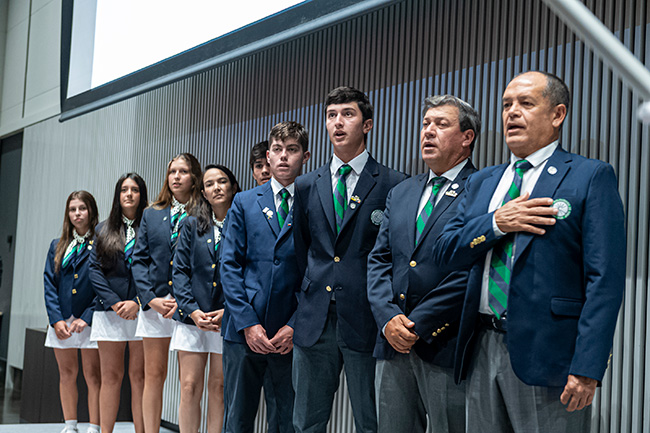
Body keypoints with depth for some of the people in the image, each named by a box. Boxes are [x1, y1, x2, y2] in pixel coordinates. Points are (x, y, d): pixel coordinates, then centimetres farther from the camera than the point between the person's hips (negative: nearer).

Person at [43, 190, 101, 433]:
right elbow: (49, 284, 7)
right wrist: (56, 319, -6)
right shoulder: (58, 246, 13)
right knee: (67, 374, 9)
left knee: (93, 375, -3)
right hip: (61, 319, 4)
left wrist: (87, 317, -13)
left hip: (90, 319, -4)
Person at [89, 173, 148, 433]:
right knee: (111, 375, 3)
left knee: (139, 375, -1)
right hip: (109, 310, 2)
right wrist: (115, 303, -6)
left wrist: (137, 302, -12)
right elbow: (94, 269, 6)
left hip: (141, 310, -2)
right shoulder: (104, 230, 13)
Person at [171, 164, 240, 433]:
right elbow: (179, 271, 5)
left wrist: (229, 311, -12)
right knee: (190, 387, -1)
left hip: (228, 319, -1)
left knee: (219, 388, 4)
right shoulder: (191, 226, 11)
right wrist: (192, 310, -8)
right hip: (193, 318, 2)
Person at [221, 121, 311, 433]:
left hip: (292, 336, -1)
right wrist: (248, 323, -6)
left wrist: (296, 326, -8)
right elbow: (230, 266, 4)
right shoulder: (244, 203, 10)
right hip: (244, 333, 2)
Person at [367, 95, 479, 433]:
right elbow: (378, 260, 12)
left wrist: (419, 324, -14)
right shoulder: (400, 193, 17)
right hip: (393, 343, 6)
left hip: (447, 347, -6)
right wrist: (388, 317, -4)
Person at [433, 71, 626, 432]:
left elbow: (605, 279, -10)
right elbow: (444, 252, 9)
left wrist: (588, 367, -18)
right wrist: (497, 223, -9)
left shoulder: (591, 177, -2)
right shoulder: (481, 182, 17)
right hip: (482, 351, 6)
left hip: (547, 355, -5)